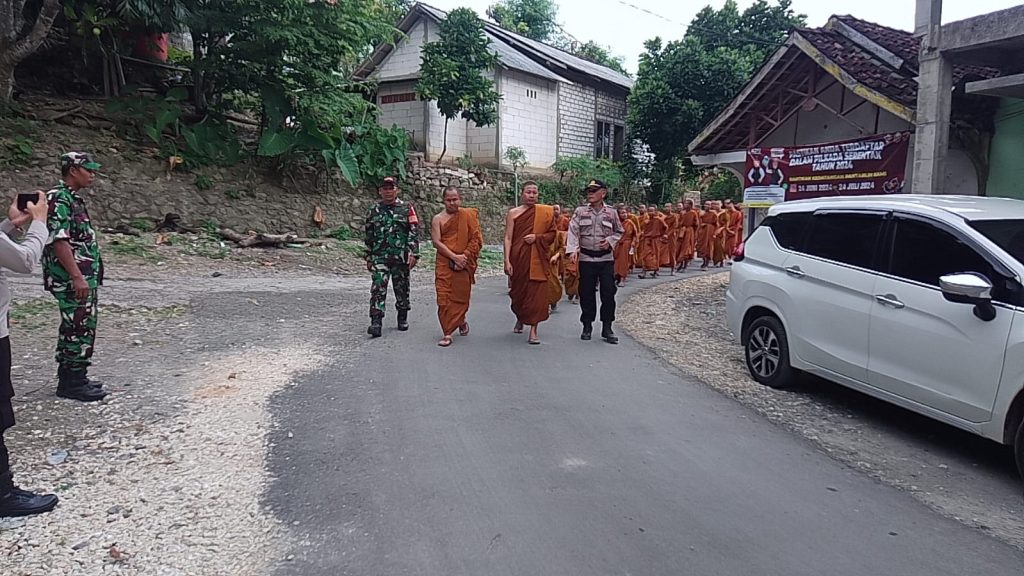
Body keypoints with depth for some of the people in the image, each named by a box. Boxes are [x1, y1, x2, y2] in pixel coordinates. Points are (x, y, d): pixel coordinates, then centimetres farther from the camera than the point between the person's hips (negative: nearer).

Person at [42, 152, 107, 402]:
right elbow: (58, 241, -22)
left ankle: (69, 378, 24)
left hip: (84, 277, 10)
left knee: (75, 328, 15)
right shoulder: (58, 199, -14)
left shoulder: (73, 198, 16)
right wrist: (77, 276, -24)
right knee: (79, 328, -5)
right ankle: (74, 382, 3)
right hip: (72, 279, -10)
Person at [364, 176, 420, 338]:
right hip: (379, 257, 1)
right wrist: (369, 257, 14)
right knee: (378, 289, -11)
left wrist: (414, 253, -11)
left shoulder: (407, 209, 3)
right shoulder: (374, 211, 11)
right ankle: (376, 322, -15)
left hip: (401, 257, -1)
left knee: (402, 288, 9)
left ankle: (403, 318, 27)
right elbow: (368, 235, 16)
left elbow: (414, 232, -2)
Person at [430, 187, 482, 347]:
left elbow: (476, 239, 0)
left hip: (464, 264, 0)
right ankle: (447, 334, -1)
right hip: (444, 263, 0)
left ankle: (461, 321, 36)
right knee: (444, 297, -5)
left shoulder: (469, 215, 4)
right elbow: (436, 242, -5)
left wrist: (465, 257, -10)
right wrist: (455, 257, -14)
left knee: (461, 296, 7)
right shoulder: (438, 219, 3)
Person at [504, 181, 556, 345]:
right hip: (518, 258, 0)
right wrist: (507, 261, -9)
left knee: (537, 293, -6)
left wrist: (537, 237, -11)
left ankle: (533, 330, -1)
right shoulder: (513, 213, 1)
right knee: (518, 291, 12)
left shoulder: (545, 212, 4)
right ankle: (520, 318, 41)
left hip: (537, 259, 0)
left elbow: (552, 234, 6)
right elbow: (508, 238, -2)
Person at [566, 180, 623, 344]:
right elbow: (573, 231, -9)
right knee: (586, 294, 5)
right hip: (586, 258, 0)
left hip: (606, 258, 0)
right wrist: (573, 249, -23)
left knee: (608, 293, -1)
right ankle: (587, 326, 18)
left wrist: (610, 241, -7)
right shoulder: (580, 212, 0)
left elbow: (619, 231, 12)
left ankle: (607, 328, 8)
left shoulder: (611, 212, 2)